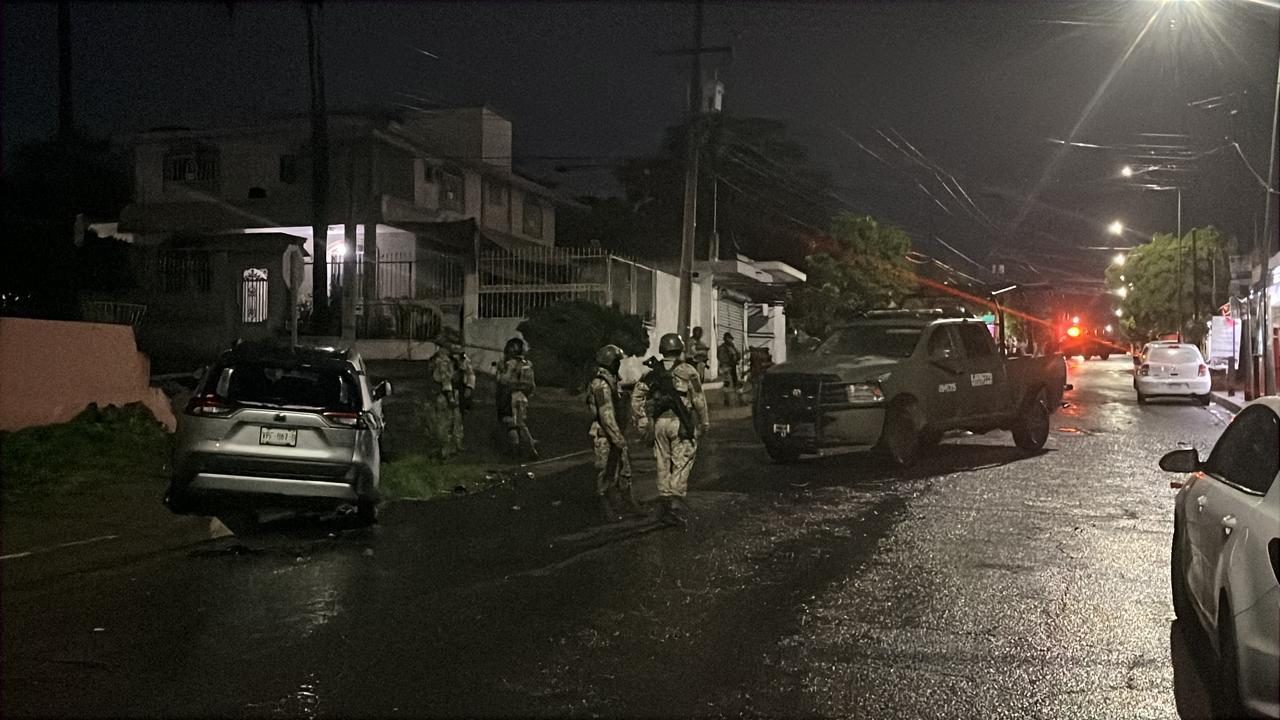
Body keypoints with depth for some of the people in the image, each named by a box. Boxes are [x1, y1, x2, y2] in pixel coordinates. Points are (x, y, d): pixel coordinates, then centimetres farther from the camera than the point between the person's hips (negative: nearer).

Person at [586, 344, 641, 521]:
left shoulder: (610, 381, 13)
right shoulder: (601, 384, -20)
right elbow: (606, 415, -25)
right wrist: (618, 438, -25)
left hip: (615, 435, 10)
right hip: (605, 437, -10)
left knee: (624, 469, 17)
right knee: (606, 474, 1)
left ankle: (627, 501, 28)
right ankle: (606, 508, 10)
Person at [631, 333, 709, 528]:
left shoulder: (653, 372, 8)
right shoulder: (688, 371, -5)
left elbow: (636, 396, 4)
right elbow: (699, 400, -5)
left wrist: (642, 421, 8)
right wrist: (704, 422, 6)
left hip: (659, 423, 4)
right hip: (680, 423, -4)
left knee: (663, 465, 12)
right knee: (681, 464, -1)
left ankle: (664, 507, 16)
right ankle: (675, 504, -12)